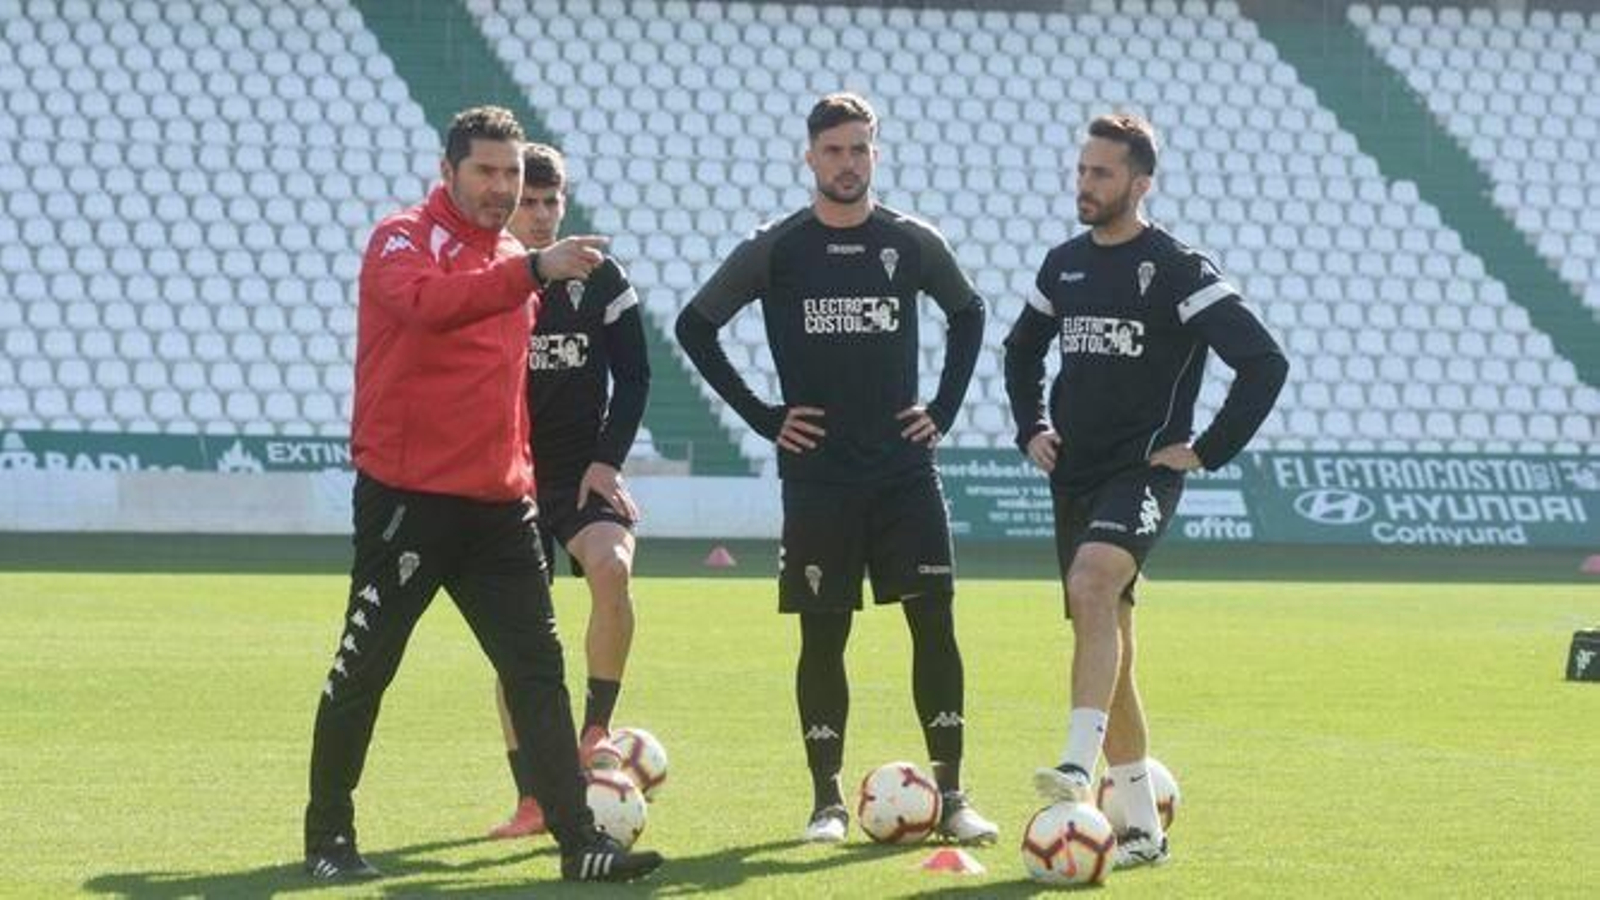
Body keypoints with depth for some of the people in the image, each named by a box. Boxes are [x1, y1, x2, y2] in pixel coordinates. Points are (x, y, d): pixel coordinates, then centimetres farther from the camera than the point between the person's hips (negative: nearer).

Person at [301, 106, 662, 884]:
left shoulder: (512, 262, 16)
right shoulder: (404, 240, -7)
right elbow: (428, 302, -30)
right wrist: (531, 271, -39)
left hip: (497, 505, 7)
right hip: (407, 498, -7)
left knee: (539, 669, 0)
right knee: (365, 668, 1)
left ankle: (579, 841, -1)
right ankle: (327, 839, 14)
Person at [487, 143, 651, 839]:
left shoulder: (599, 280, 2)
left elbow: (633, 376, 5)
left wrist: (608, 460, -6)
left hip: (584, 472, -1)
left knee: (611, 568, -31)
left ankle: (596, 732, -16)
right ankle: (532, 800, 5)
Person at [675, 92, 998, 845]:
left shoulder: (912, 243, 4)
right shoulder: (775, 251, -1)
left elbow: (967, 314, 21)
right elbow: (694, 325, 5)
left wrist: (944, 408, 10)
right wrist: (761, 416, 0)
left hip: (905, 471, 1)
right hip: (817, 473, -1)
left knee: (934, 621, -5)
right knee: (823, 636, 1)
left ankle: (951, 795, 0)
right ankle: (827, 801, 10)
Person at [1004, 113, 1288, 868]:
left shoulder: (1177, 270, -8)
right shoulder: (1064, 265, 12)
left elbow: (1264, 363, -13)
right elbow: (1022, 349, 30)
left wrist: (1207, 451, -14)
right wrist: (1032, 428, 16)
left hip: (1143, 473, -7)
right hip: (1074, 479, 7)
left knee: (1091, 583, -34)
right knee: (1106, 650, 8)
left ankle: (1078, 767, -43)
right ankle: (1143, 827, 16)